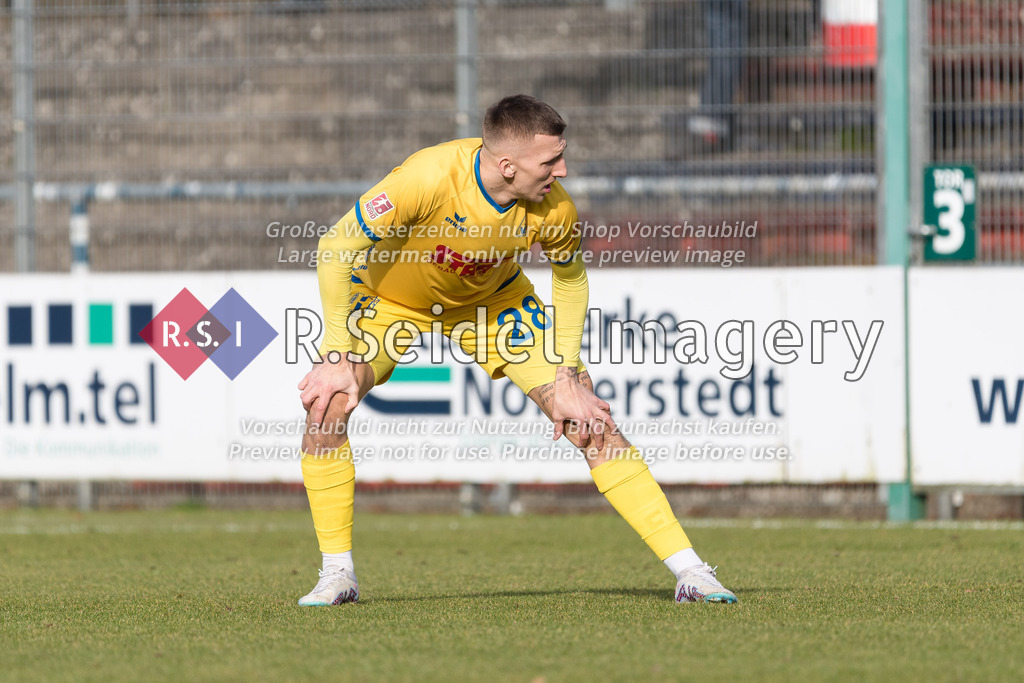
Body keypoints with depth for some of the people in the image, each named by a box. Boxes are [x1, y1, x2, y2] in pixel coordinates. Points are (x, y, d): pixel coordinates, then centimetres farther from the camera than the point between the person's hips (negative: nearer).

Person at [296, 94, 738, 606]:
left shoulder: (553, 209, -27)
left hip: (491, 300, 2)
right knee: (327, 404, -26)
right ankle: (337, 575, -9)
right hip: (390, 295, -2)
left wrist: (566, 377, -11)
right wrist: (337, 358, -32)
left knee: (590, 420, -8)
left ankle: (688, 570, -3)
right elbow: (337, 248, -31)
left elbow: (570, 279, -4)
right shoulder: (428, 179, -40)